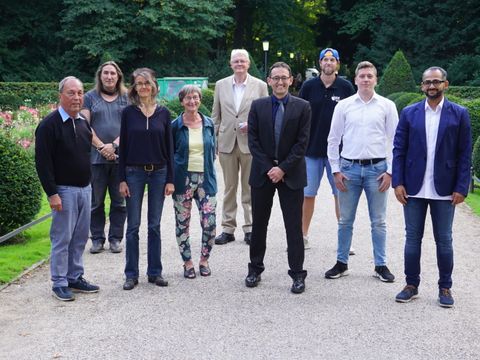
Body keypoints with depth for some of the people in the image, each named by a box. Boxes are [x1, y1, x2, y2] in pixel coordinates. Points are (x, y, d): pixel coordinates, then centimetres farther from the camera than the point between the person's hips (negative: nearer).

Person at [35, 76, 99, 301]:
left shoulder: (83, 123, 11)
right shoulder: (50, 124, -12)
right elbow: (42, 162, -15)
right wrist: (52, 193, -19)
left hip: (84, 188, 7)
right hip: (64, 190, -7)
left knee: (80, 238, 12)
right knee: (62, 238, -1)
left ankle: (75, 278, 22)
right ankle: (59, 283, 8)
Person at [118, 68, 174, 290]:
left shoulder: (163, 113, 2)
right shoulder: (128, 113, 0)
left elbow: (169, 147, 4)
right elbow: (123, 147, 0)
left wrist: (170, 179, -1)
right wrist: (122, 179, -4)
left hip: (158, 172, 1)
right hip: (134, 173, -1)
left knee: (155, 225, 7)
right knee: (133, 226, 3)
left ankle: (155, 272, 17)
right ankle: (131, 274, 12)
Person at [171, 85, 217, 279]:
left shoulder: (209, 123, 7)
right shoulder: (175, 125, -1)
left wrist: (207, 164, 7)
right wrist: (172, 178, -1)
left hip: (206, 177, 2)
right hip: (183, 179, -1)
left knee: (210, 222, -6)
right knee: (182, 223, 5)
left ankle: (204, 259, 15)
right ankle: (188, 262, 19)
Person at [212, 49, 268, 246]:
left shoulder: (260, 85, 3)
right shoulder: (221, 85, 9)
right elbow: (215, 115, 11)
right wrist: (213, 140, 6)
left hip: (250, 143, -2)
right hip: (227, 143, 2)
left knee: (250, 188, 4)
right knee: (229, 187, 7)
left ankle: (250, 228, 12)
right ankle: (228, 229, 13)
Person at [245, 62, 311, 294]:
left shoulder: (302, 107, 0)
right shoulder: (258, 106, 4)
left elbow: (302, 143, -5)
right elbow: (253, 140, 0)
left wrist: (283, 168, -12)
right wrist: (268, 168, -9)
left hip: (291, 174, -2)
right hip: (262, 173, 2)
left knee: (294, 226, 1)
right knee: (259, 223, 10)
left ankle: (297, 273, 9)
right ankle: (255, 269, 23)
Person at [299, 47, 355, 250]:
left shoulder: (346, 87, 1)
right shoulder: (309, 87, 3)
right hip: (312, 148, 1)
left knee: (341, 195, 2)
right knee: (307, 194, 6)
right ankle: (303, 236, 18)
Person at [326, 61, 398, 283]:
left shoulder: (387, 106, 2)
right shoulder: (344, 106, 4)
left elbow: (394, 140, 2)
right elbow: (333, 139, 6)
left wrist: (390, 171, -4)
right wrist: (335, 170, 1)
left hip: (377, 168, -1)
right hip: (349, 168, 1)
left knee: (378, 222, 7)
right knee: (345, 221, 9)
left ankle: (381, 265, 18)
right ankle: (341, 263, 20)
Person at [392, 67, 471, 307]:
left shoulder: (459, 114, 1)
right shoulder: (409, 113, 4)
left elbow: (464, 154, -1)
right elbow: (399, 150, 3)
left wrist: (461, 188, -8)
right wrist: (398, 183, -5)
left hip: (444, 190, -1)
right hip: (413, 188, 1)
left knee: (444, 241, 7)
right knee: (412, 238, 8)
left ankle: (445, 288, 19)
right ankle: (411, 285, 19)